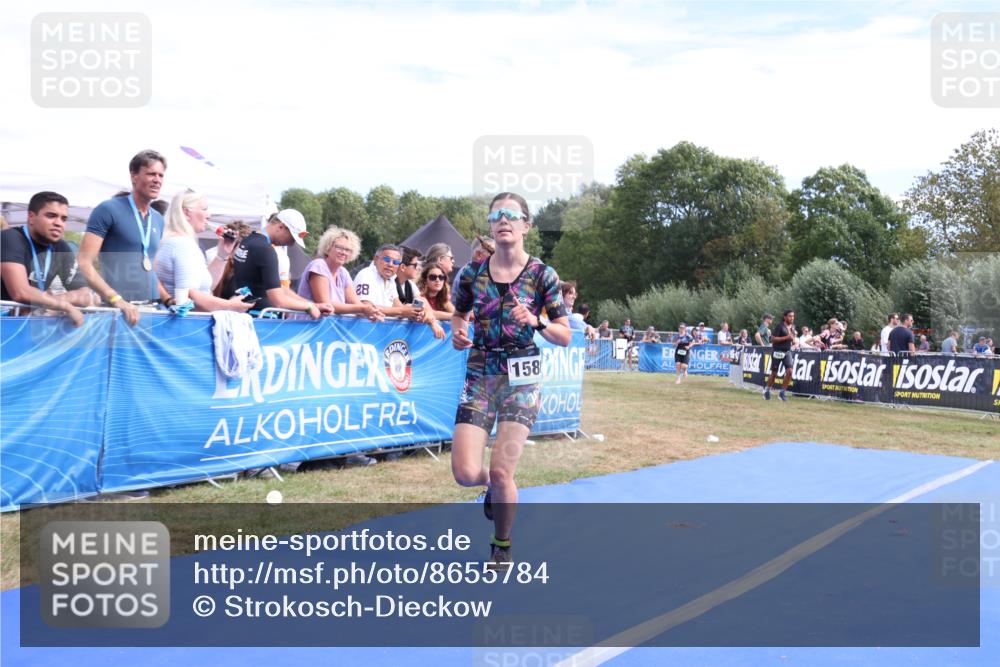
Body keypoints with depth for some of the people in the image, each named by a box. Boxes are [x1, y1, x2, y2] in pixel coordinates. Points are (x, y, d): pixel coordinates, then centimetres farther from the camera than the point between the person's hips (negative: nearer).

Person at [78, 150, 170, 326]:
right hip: (117, 310, -5)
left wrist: (167, 299, 6)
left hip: (152, 310, 5)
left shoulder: (158, 220, 14)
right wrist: (117, 300, -21)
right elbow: (83, 263, -11)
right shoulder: (109, 210, -4)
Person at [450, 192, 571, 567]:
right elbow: (459, 314, 18)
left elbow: (565, 337, -1)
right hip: (479, 375, 2)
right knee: (466, 474, -10)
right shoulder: (471, 274, 2)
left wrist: (535, 322, -20)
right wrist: (458, 333, -5)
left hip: (522, 378, -2)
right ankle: (496, 489, 31)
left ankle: (502, 546, 19)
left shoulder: (542, 275, -3)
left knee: (500, 473, -11)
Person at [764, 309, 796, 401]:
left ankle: (782, 392, 0)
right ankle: (767, 391, 25)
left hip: (787, 352, 5)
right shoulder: (780, 326, -12)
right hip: (777, 352, -5)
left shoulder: (793, 326, 9)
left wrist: (793, 338, 2)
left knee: (789, 371, -11)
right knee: (774, 373, 4)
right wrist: (786, 337, -22)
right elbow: (773, 339, -17)